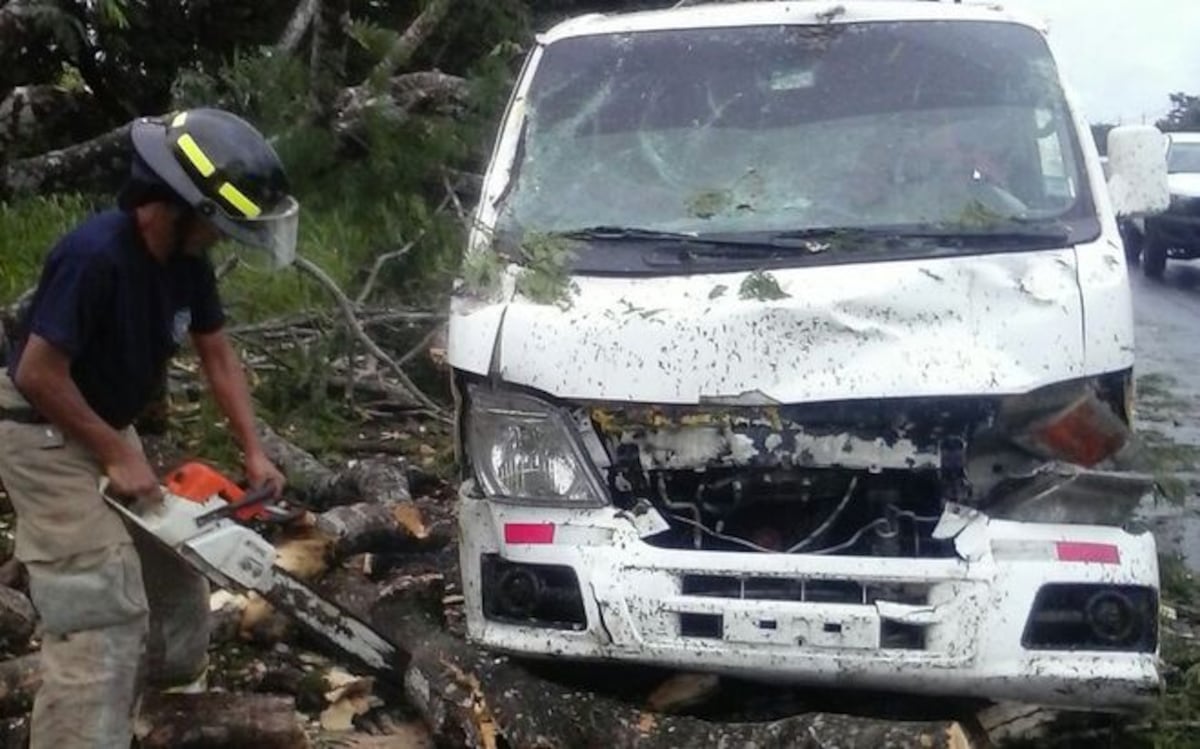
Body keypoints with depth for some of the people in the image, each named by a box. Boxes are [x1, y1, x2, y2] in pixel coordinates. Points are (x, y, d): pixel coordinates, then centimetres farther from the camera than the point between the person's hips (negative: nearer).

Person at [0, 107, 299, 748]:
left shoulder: (184, 257, -6)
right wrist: (117, 457, -21)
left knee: (171, 565, 23)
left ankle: (163, 676, 47)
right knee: (104, 614, -14)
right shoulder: (95, 256, -31)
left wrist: (253, 451, -2)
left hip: (103, 428, 9)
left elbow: (217, 355, 4)